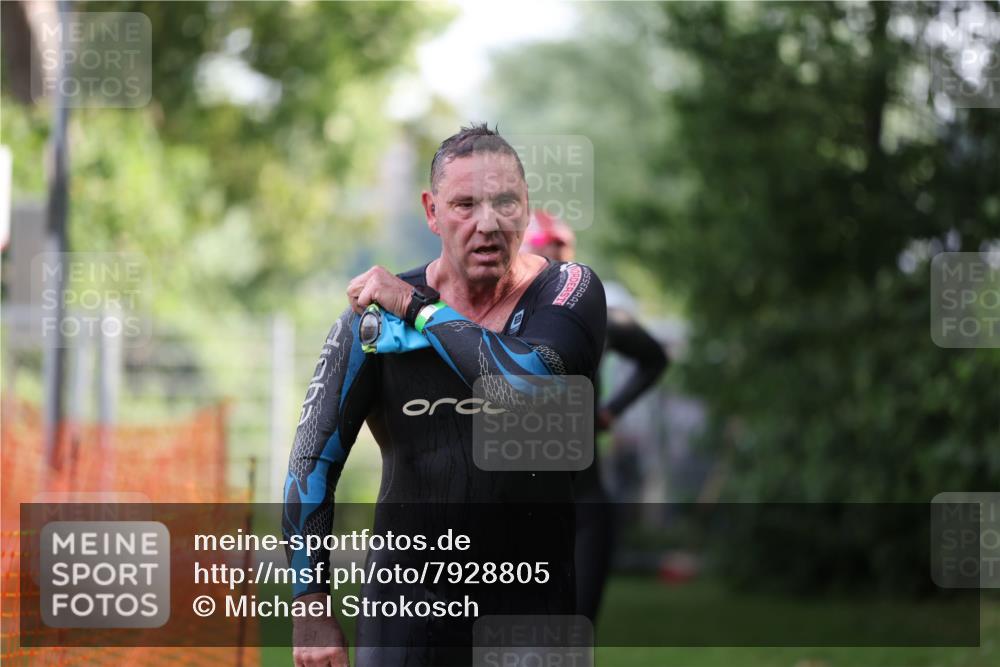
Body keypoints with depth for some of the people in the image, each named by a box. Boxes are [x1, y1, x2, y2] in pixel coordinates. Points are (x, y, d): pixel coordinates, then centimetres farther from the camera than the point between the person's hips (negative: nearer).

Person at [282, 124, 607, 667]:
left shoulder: (569, 292, -4)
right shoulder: (376, 310, -1)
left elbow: (524, 381, -25)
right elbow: (314, 457, -1)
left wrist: (418, 309, -13)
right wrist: (311, 606, -7)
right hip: (412, 598, 0)